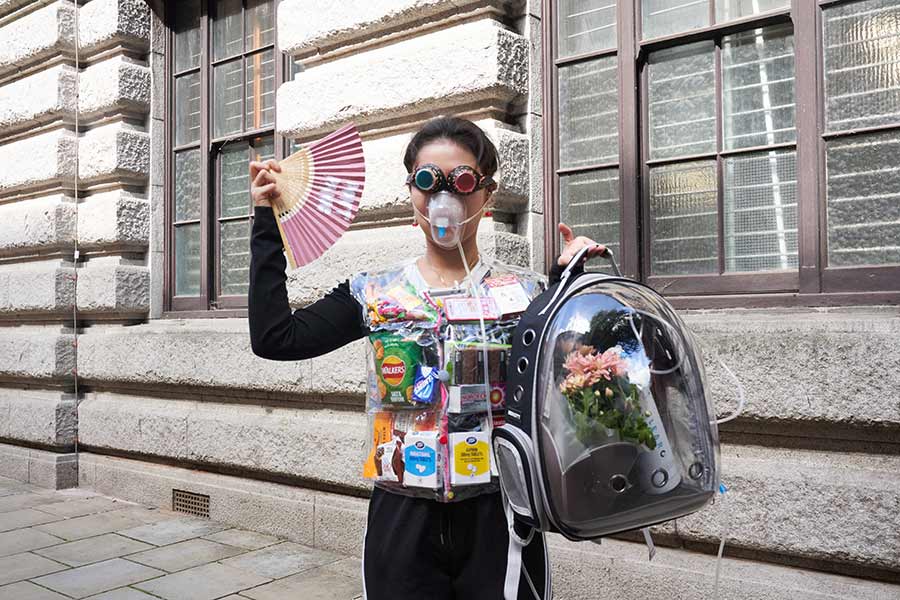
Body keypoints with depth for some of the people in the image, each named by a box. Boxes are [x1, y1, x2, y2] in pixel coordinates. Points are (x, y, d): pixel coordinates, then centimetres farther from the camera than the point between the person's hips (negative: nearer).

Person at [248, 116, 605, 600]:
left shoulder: (525, 291, 0)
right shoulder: (374, 293, 3)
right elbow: (274, 338, -6)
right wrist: (267, 224, -2)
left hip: (497, 519, -1)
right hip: (401, 520, 1)